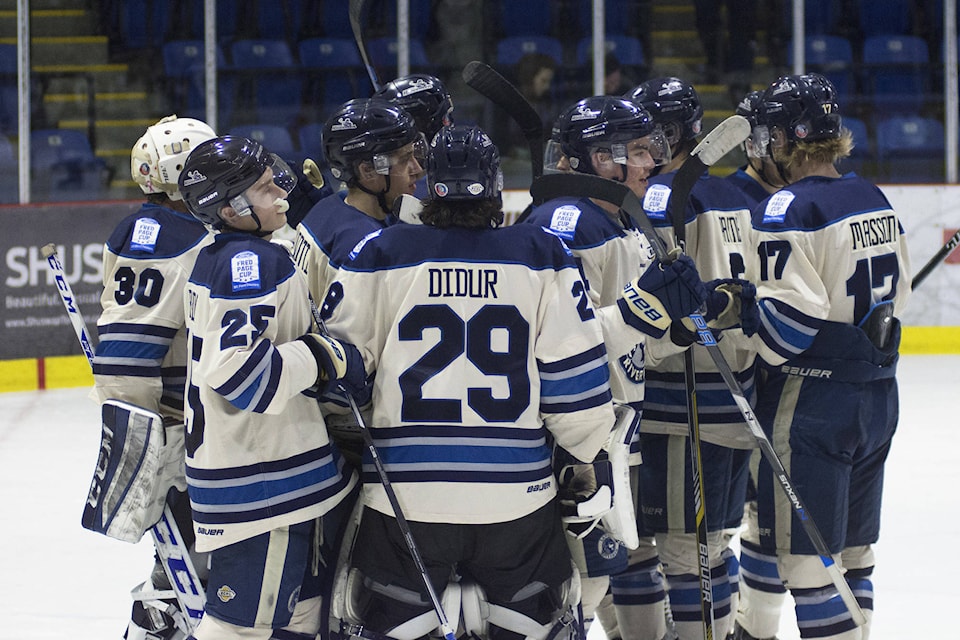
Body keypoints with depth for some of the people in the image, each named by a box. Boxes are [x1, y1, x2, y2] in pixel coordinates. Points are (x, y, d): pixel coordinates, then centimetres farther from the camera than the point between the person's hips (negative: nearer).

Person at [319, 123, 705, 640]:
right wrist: (594, 457, 15)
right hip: (516, 496, 1)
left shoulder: (382, 254, 0)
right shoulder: (543, 255, 1)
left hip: (404, 496, 0)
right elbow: (571, 371, 1)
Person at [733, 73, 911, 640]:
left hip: (813, 400, -9)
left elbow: (791, 312, -22)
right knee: (852, 552, 14)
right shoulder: (873, 199, 11)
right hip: (877, 396, 9)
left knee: (807, 560, -6)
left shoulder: (790, 207, -15)